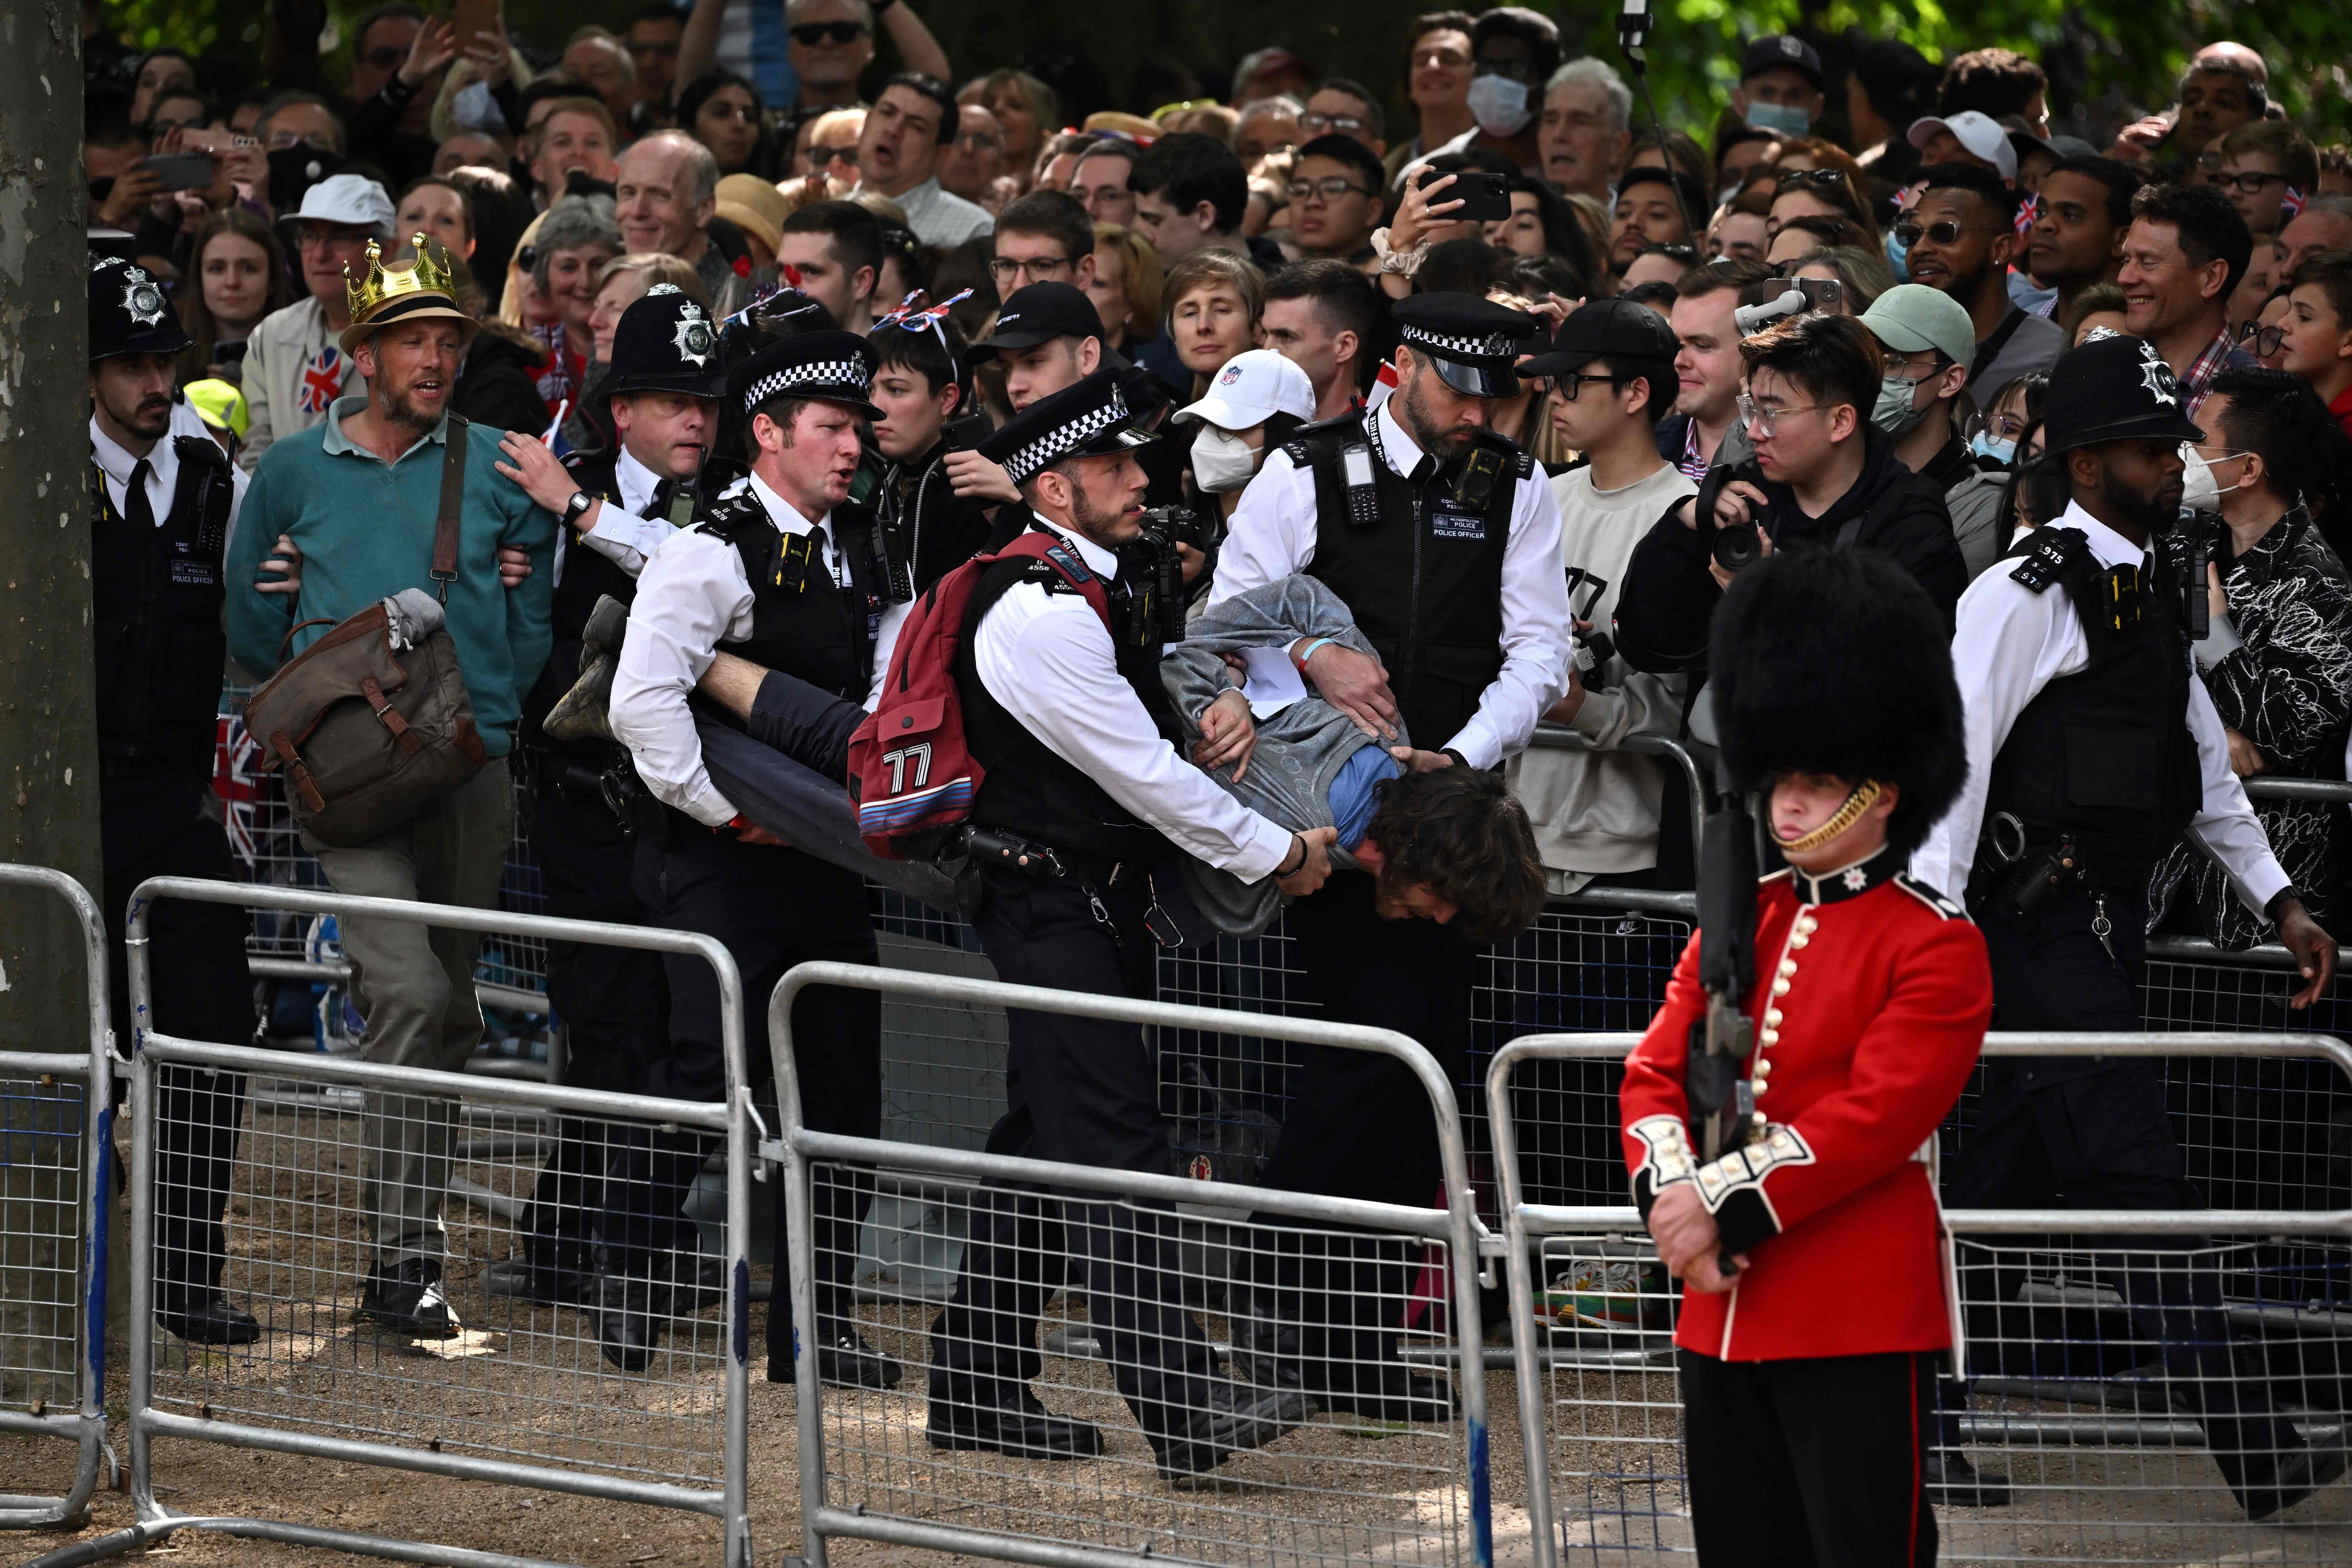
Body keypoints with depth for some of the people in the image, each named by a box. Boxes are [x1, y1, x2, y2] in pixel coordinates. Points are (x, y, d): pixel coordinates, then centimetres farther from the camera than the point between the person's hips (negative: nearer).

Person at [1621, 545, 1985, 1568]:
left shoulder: (1936, 946, -6)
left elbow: (1874, 1117, -15)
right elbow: (1656, 1071, 9)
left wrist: (1726, 1210, -17)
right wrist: (1673, 1200, -10)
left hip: (1862, 1322, -6)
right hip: (1722, 1311, 6)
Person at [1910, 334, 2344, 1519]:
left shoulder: (2152, 589, 15)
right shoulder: (2025, 595, -12)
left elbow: (2201, 757, 23)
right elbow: (1955, 754, -14)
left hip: (2109, 917, 9)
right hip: (2040, 920, -9)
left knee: (2007, 1175, 12)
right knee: (2136, 1177, -11)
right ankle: (2246, 1450, -14)